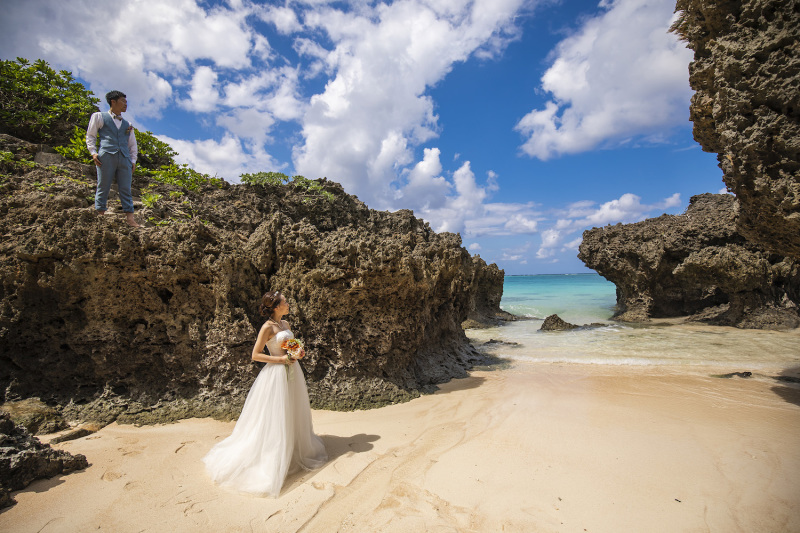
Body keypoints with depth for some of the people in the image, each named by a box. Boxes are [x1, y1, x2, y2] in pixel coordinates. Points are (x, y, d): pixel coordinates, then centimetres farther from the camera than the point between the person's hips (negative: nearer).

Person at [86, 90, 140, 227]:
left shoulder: (127, 124, 26)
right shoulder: (99, 117, 16)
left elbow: (133, 145, 25)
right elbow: (90, 136, 15)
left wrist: (133, 160, 11)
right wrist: (93, 152, 0)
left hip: (124, 159, 3)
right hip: (106, 156, -3)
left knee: (126, 189, -4)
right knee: (103, 187, -4)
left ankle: (130, 218, -9)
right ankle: (100, 213, -2)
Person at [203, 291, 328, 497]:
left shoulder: (285, 324, 9)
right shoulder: (267, 327, -15)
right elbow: (256, 355, -14)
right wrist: (280, 359, -19)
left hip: (293, 372, 8)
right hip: (276, 374, -8)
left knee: (293, 414, 18)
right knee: (275, 417, 1)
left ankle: (297, 450, 36)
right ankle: (273, 461, 15)